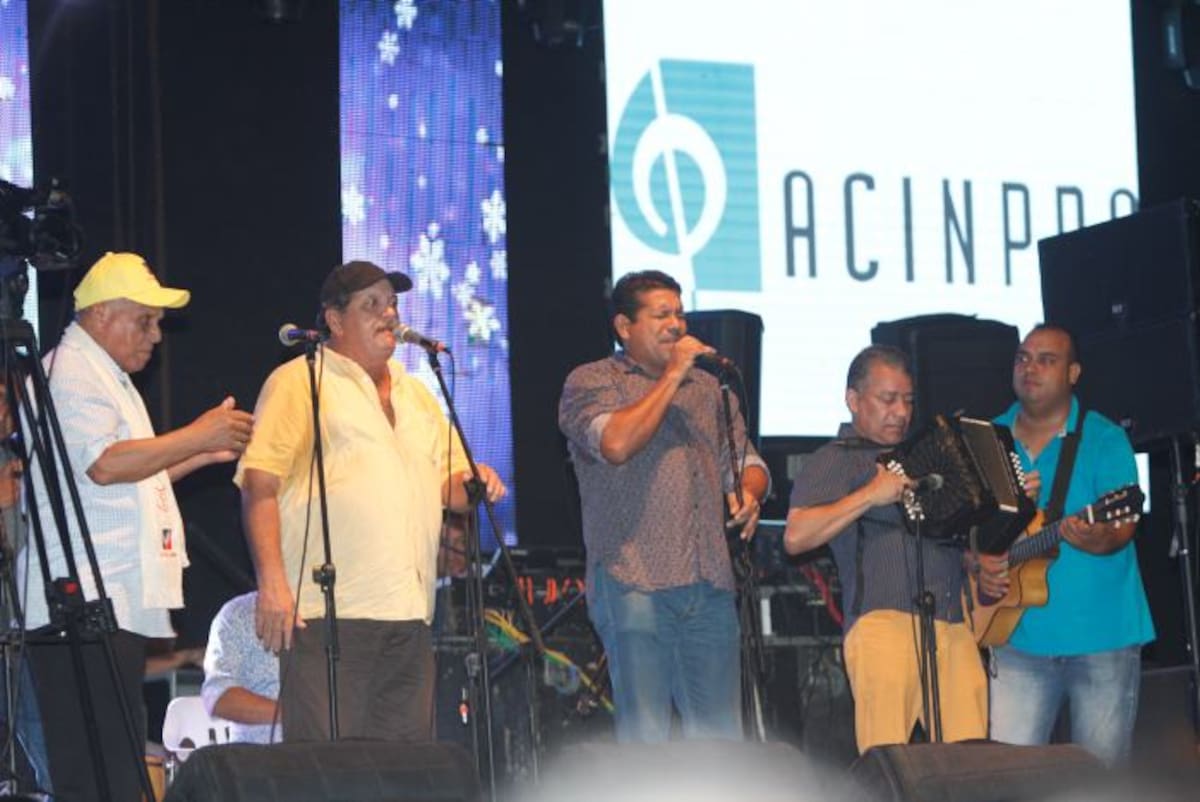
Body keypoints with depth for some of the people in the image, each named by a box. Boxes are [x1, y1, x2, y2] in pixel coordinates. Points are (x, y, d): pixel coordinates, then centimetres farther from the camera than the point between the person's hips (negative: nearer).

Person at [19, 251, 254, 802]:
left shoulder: (106, 376, 26)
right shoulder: (71, 374, -8)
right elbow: (104, 464, -22)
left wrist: (204, 453, 19)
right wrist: (196, 437, -13)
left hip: (117, 609, 11)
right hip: (83, 611, -11)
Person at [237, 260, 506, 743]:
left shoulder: (416, 394, 25)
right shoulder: (299, 382, 3)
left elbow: (449, 484, 27)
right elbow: (260, 484, -7)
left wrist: (474, 483, 1)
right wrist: (272, 582, -18)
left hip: (410, 616, 7)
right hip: (328, 612, -7)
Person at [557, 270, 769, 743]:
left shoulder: (708, 389, 22)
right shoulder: (590, 382, 4)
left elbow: (747, 463, 23)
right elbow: (616, 444, -15)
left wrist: (748, 493, -1)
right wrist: (672, 376, -7)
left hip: (710, 584, 5)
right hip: (634, 584, -5)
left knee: (719, 733, 3)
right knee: (644, 735, -6)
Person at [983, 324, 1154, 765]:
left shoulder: (1104, 438, -1)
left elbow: (1124, 526, -11)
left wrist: (1101, 540, -34)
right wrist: (979, 563, -7)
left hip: (1101, 636, -2)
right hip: (1019, 635, 2)